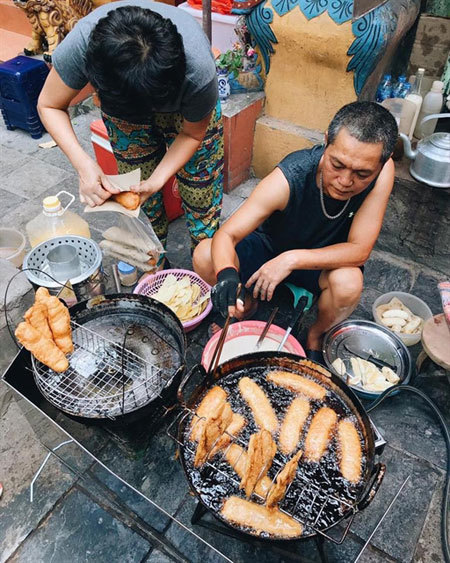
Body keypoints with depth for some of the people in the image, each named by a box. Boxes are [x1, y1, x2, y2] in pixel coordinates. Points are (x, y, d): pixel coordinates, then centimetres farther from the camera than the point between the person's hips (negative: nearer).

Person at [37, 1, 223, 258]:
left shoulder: (199, 71, -40)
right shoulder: (81, 42, -38)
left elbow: (192, 134, -20)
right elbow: (50, 106, -22)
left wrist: (158, 180, -33)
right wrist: (83, 163, -39)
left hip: (186, 104, -1)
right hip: (120, 97, 2)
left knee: (201, 188, -2)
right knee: (140, 198, 4)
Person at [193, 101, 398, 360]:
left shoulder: (382, 171, -27)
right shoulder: (288, 178, -32)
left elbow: (360, 250, -26)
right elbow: (226, 235, -30)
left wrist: (292, 259, -36)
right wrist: (226, 274, -52)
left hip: (321, 260, 1)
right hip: (270, 248, 0)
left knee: (349, 282, -34)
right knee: (204, 256, -24)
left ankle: (317, 334, 2)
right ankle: (244, 307, 11)